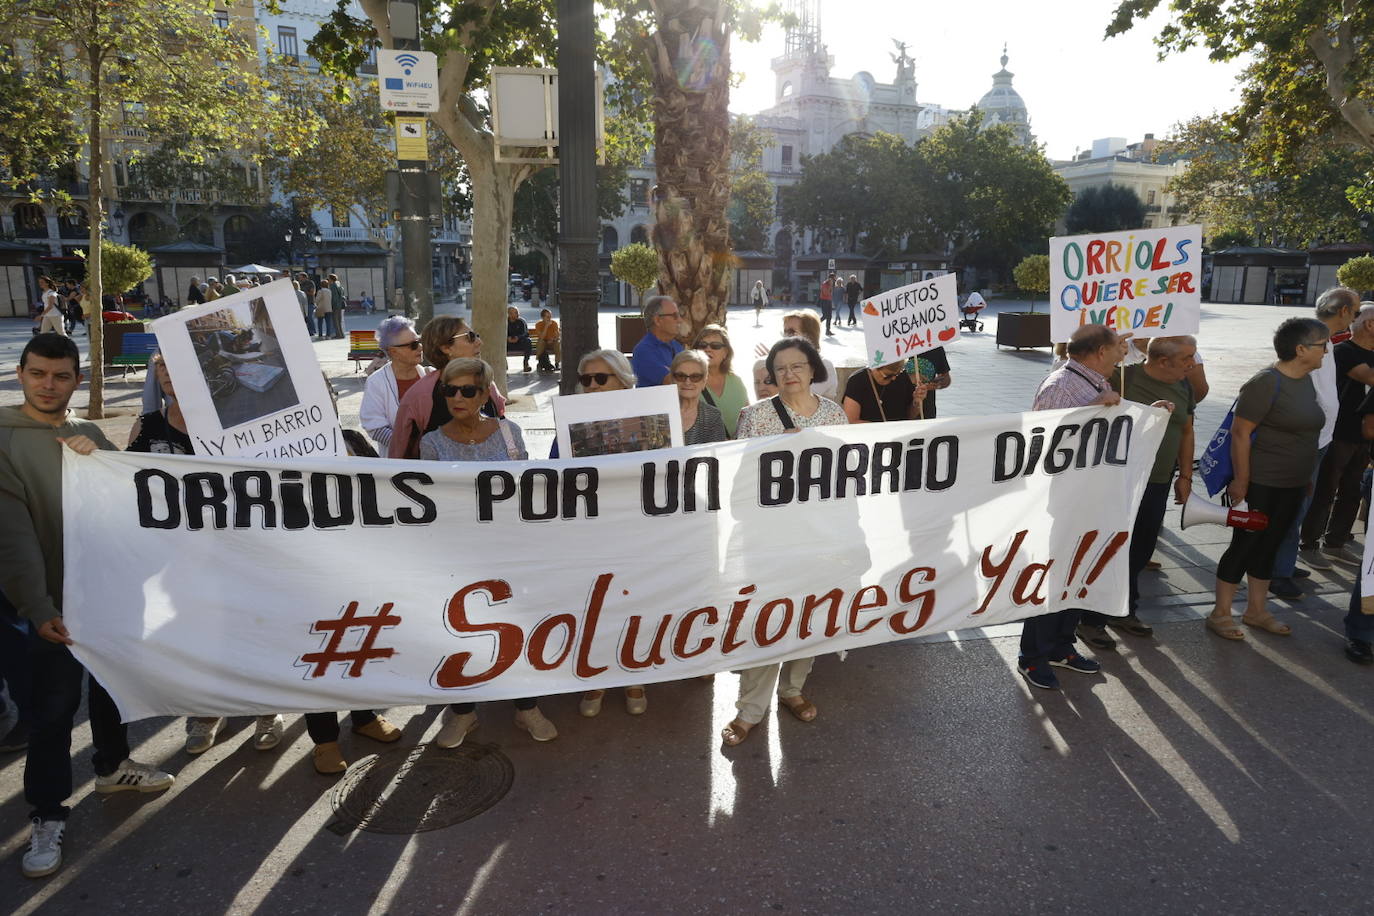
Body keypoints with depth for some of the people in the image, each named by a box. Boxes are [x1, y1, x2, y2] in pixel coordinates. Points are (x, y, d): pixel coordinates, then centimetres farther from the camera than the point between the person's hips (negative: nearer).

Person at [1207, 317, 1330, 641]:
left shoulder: (1306, 381, 8)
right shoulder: (1267, 383, -18)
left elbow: (1306, 429, 17)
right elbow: (1240, 432, -20)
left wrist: (1307, 476, 17)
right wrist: (1241, 481, -20)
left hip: (1292, 485, 8)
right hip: (1260, 483, -8)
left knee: (1269, 545, 15)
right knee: (1245, 544, 0)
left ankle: (1255, 610, 27)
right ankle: (1220, 614, 11)